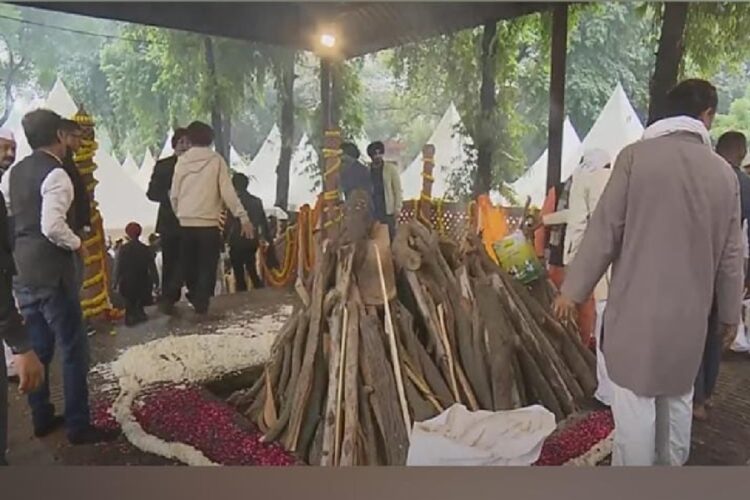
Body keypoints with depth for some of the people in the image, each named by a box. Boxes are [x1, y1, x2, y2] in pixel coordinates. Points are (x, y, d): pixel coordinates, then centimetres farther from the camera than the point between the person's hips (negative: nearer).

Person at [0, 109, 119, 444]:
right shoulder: (56, 174, -15)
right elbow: (52, 226, -26)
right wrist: (77, 244, -10)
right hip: (51, 272, -9)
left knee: (37, 347, 17)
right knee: (73, 349, 0)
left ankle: (41, 419, 29)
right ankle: (79, 426, 8)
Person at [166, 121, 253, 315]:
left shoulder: (182, 160, 4)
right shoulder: (216, 160, -4)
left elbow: (174, 194, 6)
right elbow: (228, 192, -9)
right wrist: (243, 217, -7)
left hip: (186, 223, 3)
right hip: (209, 223, -3)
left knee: (187, 266, 17)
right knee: (207, 267, 6)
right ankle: (201, 304, 0)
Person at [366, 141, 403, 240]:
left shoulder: (391, 168, -1)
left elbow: (398, 189, -2)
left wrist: (397, 207, -8)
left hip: (388, 210, -2)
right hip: (372, 210, 2)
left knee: (391, 236, 1)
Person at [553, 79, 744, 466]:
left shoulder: (636, 155, -8)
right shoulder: (725, 173, 4)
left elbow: (604, 230, -10)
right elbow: (731, 254, 9)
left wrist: (573, 289, -2)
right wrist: (729, 313, 21)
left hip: (637, 305, -4)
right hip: (690, 311, 4)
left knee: (635, 403, 4)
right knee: (678, 398, 19)